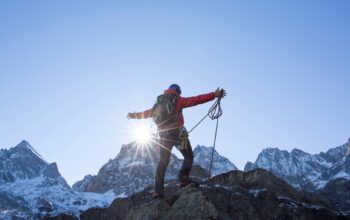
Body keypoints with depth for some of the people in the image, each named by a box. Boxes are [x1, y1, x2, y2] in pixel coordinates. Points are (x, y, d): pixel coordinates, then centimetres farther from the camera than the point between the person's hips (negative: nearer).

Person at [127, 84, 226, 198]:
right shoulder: (178, 100, 4)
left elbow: (150, 112, 26)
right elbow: (196, 100, -6)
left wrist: (135, 115, 44)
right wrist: (214, 95, -8)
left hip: (163, 134, 5)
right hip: (177, 132, -5)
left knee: (163, 161, 8)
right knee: (188, 156, 6)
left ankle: (159, 190, 2)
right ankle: (183, 178, -15)